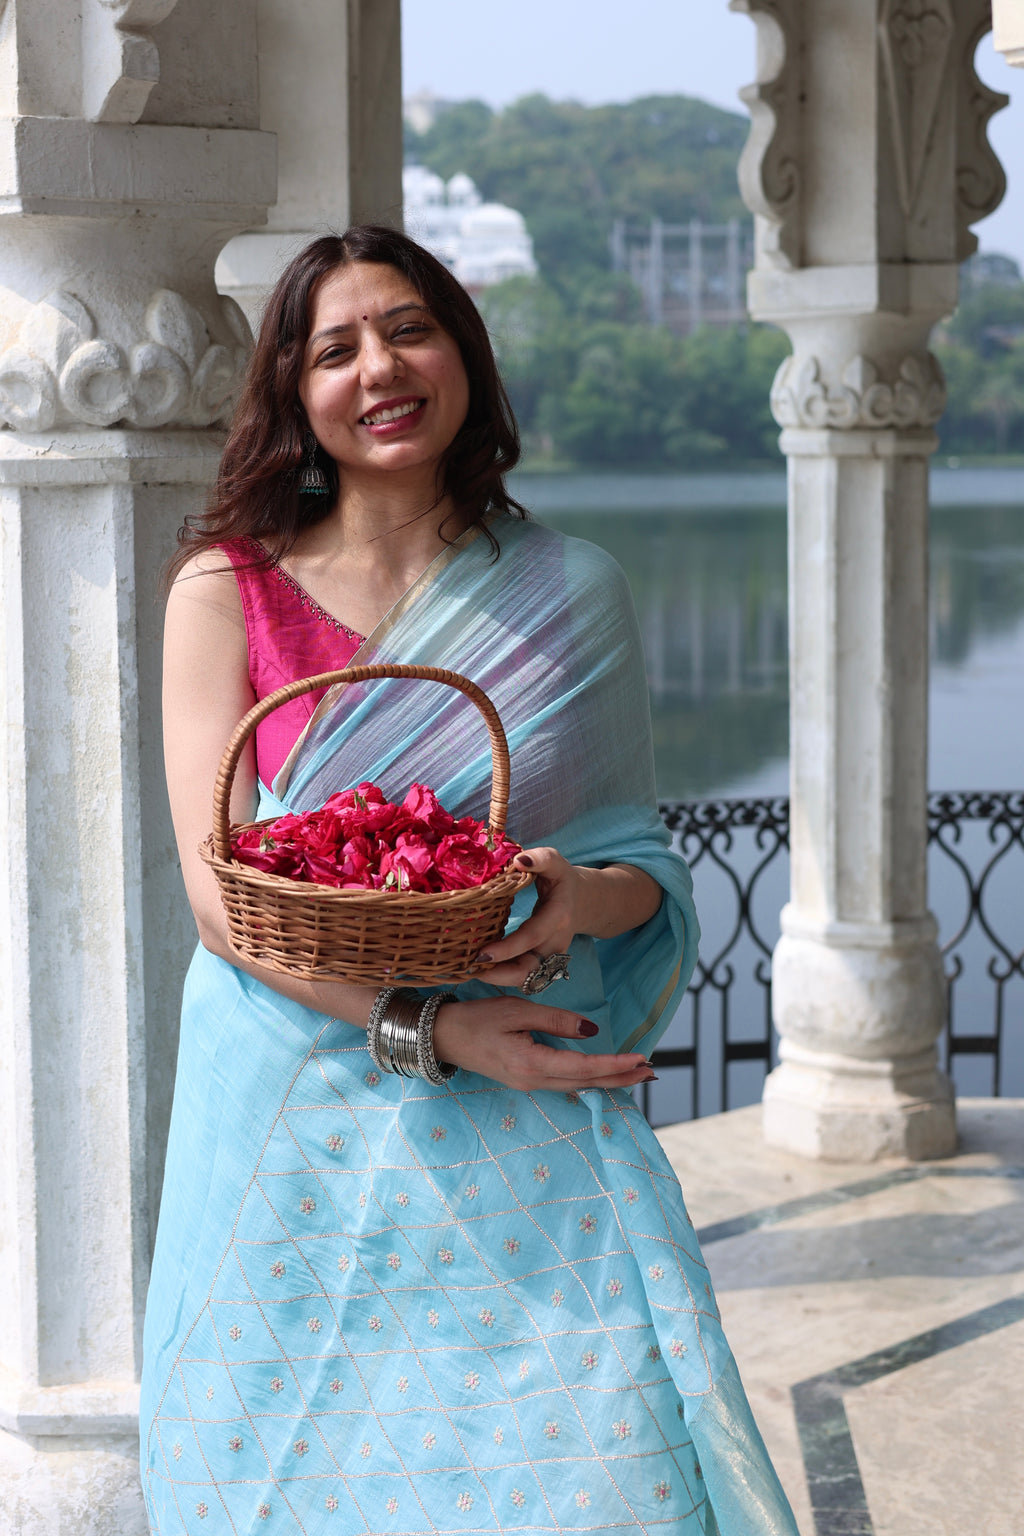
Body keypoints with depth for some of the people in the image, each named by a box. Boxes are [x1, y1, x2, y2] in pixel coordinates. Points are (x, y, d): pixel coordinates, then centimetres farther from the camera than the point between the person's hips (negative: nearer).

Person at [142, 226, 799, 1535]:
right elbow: (218, 886, -6)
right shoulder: (227, 587, 1)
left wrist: (582, 898, -15)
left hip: (521, 1122, 1)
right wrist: (425, 1026, -17)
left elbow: (646, 859, 9)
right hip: (295, 1119, 0)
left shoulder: (572, 597, 6)